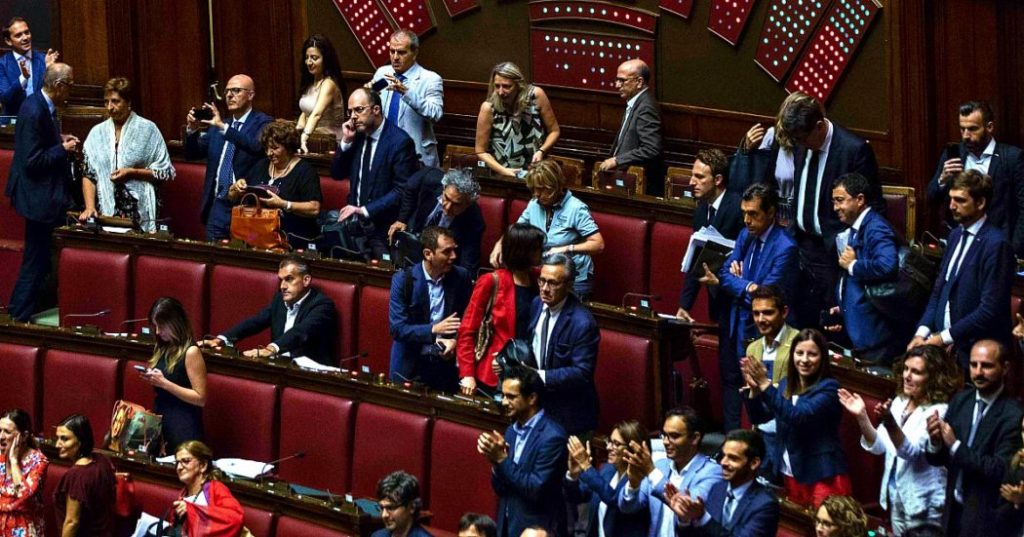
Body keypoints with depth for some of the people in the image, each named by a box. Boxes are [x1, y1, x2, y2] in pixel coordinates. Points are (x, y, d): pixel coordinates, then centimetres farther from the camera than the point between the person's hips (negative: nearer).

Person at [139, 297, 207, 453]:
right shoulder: (163, 349, 12)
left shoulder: (191, 352, -12)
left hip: (184, 428, -7)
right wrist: (151, 378, 5)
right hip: (159, 422, 7)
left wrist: (164, 383, -18)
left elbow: (200, 398, -16)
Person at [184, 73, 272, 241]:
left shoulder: (262, 123, -4)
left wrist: (223, 127, -26)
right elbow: (192, 153, 16)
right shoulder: (216, 127, 16)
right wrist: (192, 129, -3)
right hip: (218, 205, 6)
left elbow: (257, 146, -23)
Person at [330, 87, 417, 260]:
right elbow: (337, 174, 12)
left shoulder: (400, 141, -13)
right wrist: (346, 142, -3)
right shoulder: (357, 136, 8)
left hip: (382, 228, -5)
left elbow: (401, 190, -16)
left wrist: (365, 210, -21)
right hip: (355, 224, 5)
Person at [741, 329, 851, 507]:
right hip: (791, 474, 7)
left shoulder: (828, 388, -12)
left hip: (822, 476, -7)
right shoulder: (786, 384, 7)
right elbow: (758, 417, 6)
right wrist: (755, 389, -13)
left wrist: (765, 385, -29)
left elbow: (797, 416, -25)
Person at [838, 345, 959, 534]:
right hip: (896, 498, 7)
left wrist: (890, 423, -43)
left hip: (923, 505, -7)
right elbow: (878, 446, 4)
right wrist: (862, 416, -12)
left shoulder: (938, 411, -16)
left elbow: (911, 451, -27)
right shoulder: (899, 402, 6)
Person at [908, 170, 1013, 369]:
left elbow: (990, 309, -17)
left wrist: (945, 337, -15)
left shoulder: (996, 244, -13)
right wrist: (922, 332, 2)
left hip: (974, 352, -7)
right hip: (945, 345, 7)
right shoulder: (956, 235, 14)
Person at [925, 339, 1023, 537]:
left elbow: (1000, 471, -23)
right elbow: (938, 459, 7)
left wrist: (955, 446, -23)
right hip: (955, 511, 6)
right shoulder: (960, 400, 3)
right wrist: (935, 443, -14)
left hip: (987, 520, -6)